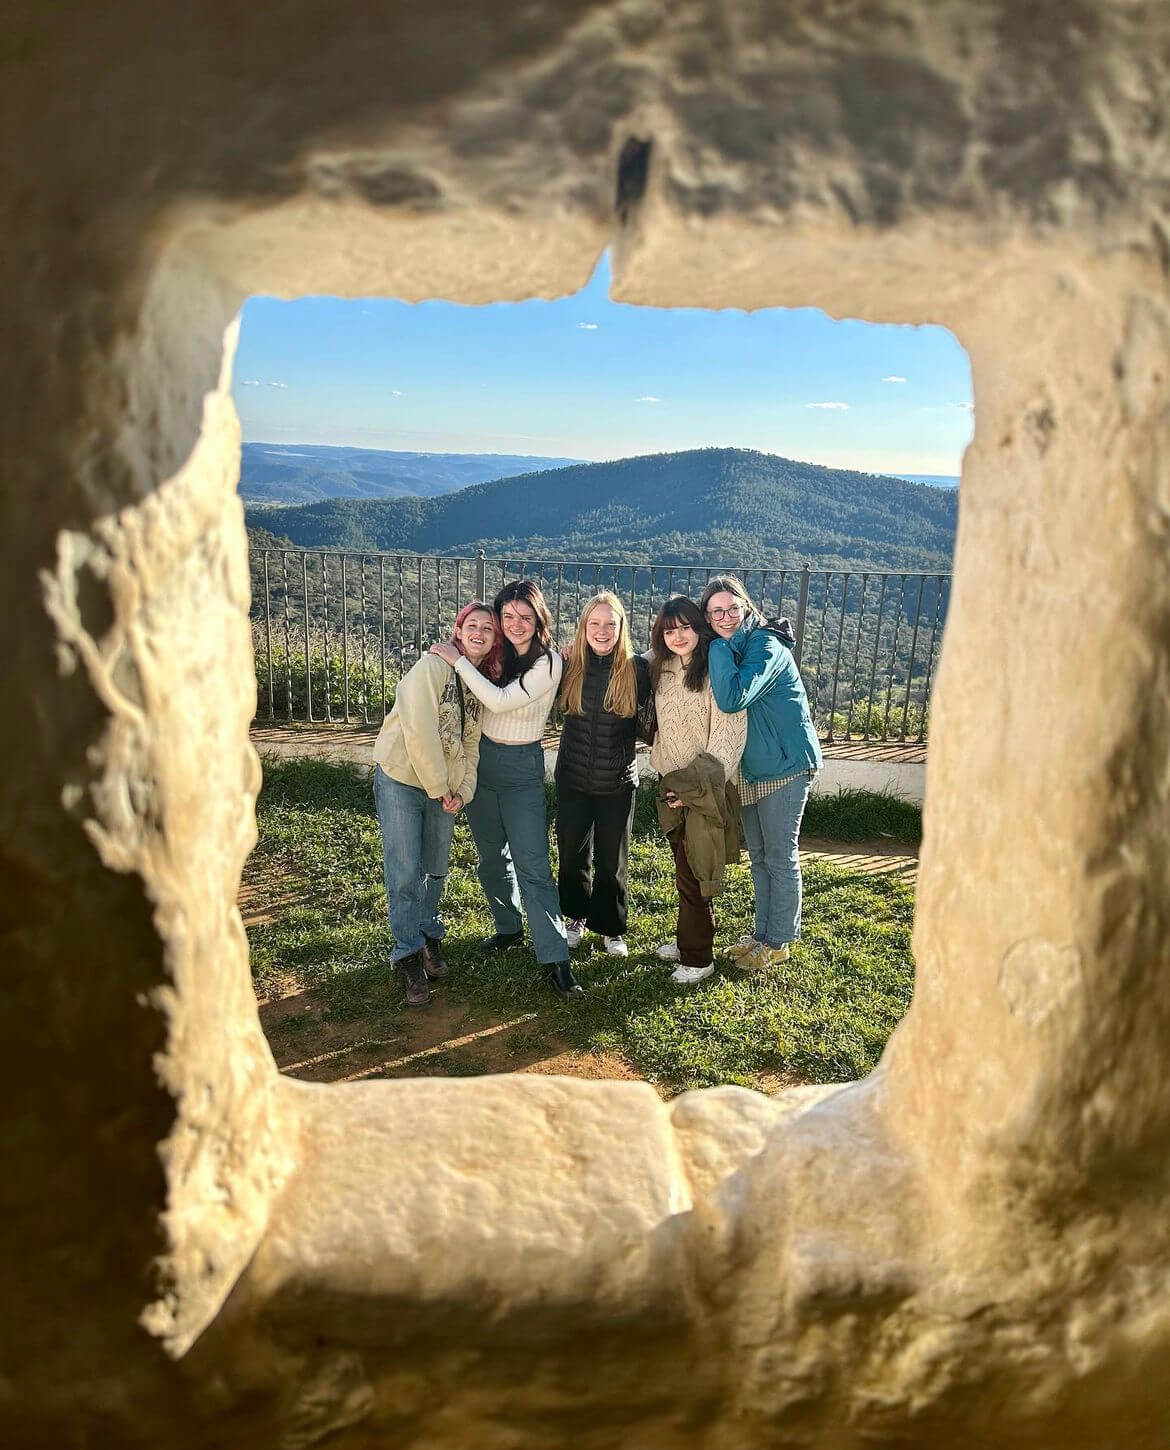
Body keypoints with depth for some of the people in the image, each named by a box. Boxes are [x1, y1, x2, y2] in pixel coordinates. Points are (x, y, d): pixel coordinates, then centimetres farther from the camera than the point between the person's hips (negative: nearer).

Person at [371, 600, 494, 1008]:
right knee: (405, 874, -5)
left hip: (444, 787, 6)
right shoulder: (433, 666, -15)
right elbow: (420, 732, -21)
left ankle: (428, 937, 36)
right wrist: (438, 787, -15)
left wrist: (463, 791, -2)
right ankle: (410, 954, 11)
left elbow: (471, 742, 9)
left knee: (436, 870, 15)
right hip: (402, 780, -6)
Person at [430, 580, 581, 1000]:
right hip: (482, 758, 6)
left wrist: (458, 658, -19)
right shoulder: (496, 653, 2)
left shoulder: (549, 662, -14)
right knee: (491, 856, 16)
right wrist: (461, 639, 1)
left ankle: (555, 960, -7)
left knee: (532, 866, -10)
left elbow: (499, 700, -23)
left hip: (521, 767, -6)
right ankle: (509, 928, 37)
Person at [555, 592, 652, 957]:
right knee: (572, 854, 15)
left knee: (612, 860, 11)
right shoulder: (569, 664, -5)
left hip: (618, 782, -1)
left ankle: (610, 927, 29)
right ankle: (575, 917, 37)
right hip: (573, 779, 2)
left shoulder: (636, 668, -9)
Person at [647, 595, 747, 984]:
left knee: (693, 872, -1)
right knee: (684, 865, 17)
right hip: (670, 781, 7)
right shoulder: (661, 668, 5)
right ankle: (688, 939, 32)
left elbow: (728, 733, -19)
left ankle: (698, 957, 12)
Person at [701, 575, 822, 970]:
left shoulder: (766, 647, -20)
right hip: (749, 767, 8)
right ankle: (763, 933, 30)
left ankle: (779, 942, 17)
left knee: (780, 856, 3)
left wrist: (719, 646, -26)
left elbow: (732, 699, -34)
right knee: (758, 856, 17)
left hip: (785, 764, -8)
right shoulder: (726, 650, 5)